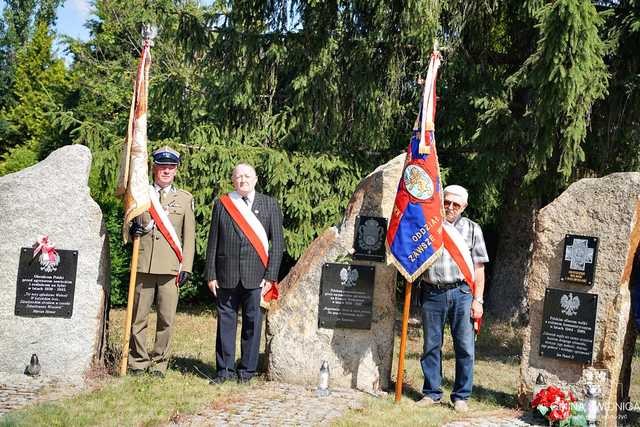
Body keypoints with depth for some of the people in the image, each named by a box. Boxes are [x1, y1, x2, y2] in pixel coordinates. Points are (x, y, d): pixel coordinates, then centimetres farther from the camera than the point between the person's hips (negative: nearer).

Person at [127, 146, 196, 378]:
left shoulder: (185, 198, 12)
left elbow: (189, 236, 9)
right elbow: (129, 226, 18)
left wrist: (186, 267, 0)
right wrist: (132, 230, -7)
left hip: (171, 269, 0)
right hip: (143, 266, 0)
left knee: (167, 319, 1)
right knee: (138, 317, 3)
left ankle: (159, 363, 12)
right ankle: (138, 362, 15)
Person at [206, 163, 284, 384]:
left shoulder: (269, 205, 6)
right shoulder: (221, 204, 9)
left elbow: (277, 242, 3)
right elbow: (213, 241, 8)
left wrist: (271, 275, -4)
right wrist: (211, 275, 2)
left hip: (256, 276, -1)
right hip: (226, 275, 1)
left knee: (252, 322, 4)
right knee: (226, 320, 5)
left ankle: (247, 370, 15)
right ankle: (225, 369, 15)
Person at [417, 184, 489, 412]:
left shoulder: (472, 229, 9)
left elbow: (478, 268, 6)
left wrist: (477, 300, -1)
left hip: (461, 293, -1)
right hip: (432, 294, 1)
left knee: (465, 347, -1)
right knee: (431, 346, 7)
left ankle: (461, 396, 11)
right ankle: (432, 392, 19)